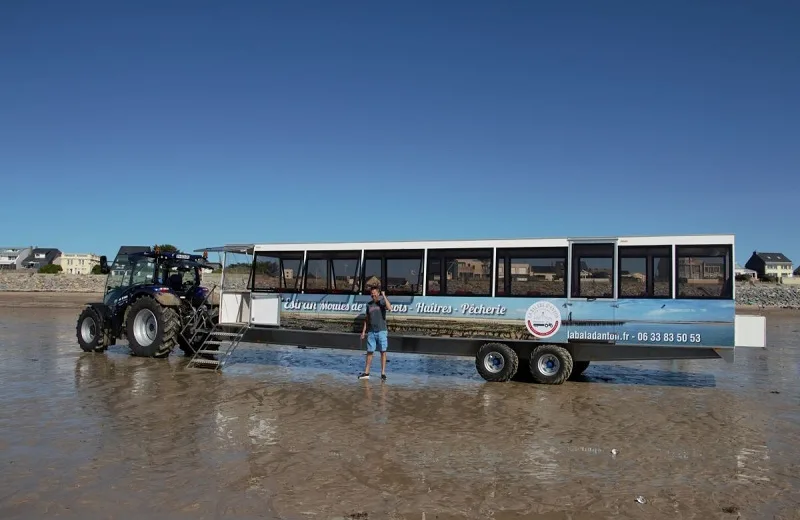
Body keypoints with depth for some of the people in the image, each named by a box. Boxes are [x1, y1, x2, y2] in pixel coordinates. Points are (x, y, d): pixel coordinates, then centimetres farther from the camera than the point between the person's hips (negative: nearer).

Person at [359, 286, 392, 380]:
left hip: (382, 331, -4)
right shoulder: (369, 304, 12)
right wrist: (363, 331, 12)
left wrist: (384, 296, -20)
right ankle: (366, 373, 11)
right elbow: (367, 318, 17)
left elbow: (389, 308, -23)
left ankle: (383, 373, 5)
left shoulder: (382, 302, -1)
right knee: (369, 352, 5)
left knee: (383, 352, 0)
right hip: (371, 332, 4)